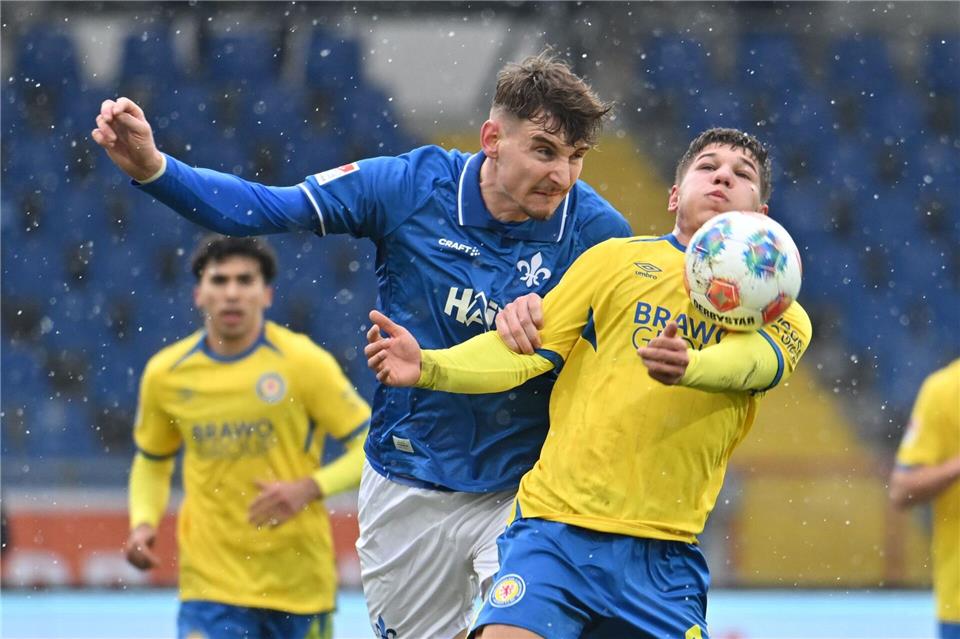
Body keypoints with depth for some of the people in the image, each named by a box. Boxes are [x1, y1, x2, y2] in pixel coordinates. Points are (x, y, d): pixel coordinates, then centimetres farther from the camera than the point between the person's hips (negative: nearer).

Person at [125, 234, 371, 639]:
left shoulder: (303, 361, -7)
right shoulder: (165, 374, 1)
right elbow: (151, 463, 19)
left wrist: (309, 488, -20)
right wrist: (143, 523, 0)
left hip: (300, 582, -1)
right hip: (211, 584, 1)